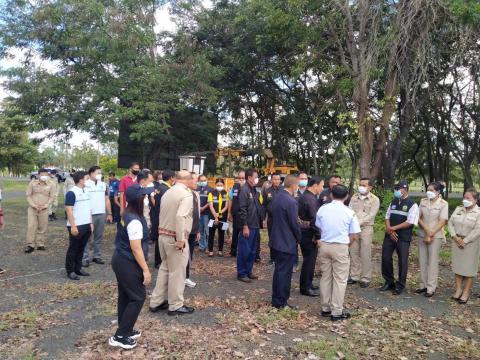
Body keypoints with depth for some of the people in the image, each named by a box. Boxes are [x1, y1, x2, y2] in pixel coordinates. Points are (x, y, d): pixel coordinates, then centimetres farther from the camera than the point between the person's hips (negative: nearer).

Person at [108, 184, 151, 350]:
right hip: (128, 264, -10)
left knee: (125, 296, 19)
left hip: (121, 260, 10)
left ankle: (125, 330, 32)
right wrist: (145, 270, -19)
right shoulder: (135, 221, -25)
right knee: (138, 298, 2)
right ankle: (120, 336, 9)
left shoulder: (126, 215, 4)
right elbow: (136, 249, -24)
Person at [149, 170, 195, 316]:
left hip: (163, 235, 8)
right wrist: (180, 239, -23)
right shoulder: (187, 194, -15)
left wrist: (164, 231, 14)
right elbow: (180, 216, -27)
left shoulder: (167, 193, 10)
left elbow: (163, 214, 10)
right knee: (177, 272, 4)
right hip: (175, 238, -8)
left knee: (164, 268, 19)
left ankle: (156, 302, 26)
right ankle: (176, 305, 15)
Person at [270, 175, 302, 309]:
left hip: (276, 240, 9)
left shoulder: (277, 197, 5)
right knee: (285, 272, 3)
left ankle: (276, 299, 30)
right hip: (287, 242, -9)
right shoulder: (291, 201, -22)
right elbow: (294, 223, -18)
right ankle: (281, 302, 14)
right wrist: (299, 238, -1)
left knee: (279, 270, 19)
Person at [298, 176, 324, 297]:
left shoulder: (303, 196, 12)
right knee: (310, 260, 0)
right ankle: (305, 288, 9)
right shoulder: (311, 199, -20)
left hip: (303, 232, 10)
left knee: (308, 259, 19)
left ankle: (307, 284, 30)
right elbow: (314, 219, -24)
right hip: (309, 234, -10)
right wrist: (318, 237, -21)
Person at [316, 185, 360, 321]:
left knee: (325, 277, 14)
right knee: (340, 280, 5)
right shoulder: (349, 212, -7)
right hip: (340, 247, -3)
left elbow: (318, 228, 7)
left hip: (324, 246, 4)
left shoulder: (322, 209, 0)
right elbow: (354, 235, -5)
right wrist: (346, 245, 10)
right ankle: (336, 312, 10)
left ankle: (325, 308, 23)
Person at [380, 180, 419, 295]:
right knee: (386, 258, 8)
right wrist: (389, 230, -7)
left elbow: (410, 222, -14)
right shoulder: (393, 202, 10)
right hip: (389, 235, 5)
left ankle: (400, 286, 18)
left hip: (403, 237, -5)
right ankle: (389, 282, 25)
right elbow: (387, 217, 9)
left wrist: (393, 228, -15)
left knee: (402, 261, 3)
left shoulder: (412, 205, -8)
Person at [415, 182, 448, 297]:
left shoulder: (443, 204, -6)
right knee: (422, 261, 8)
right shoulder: (423, 202, 5)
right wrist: (426, 229, -12)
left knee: (433, 262, 1)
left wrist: (431, 234, -14)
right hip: (422, 235, 4)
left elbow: (442, 221, -10)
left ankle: (431, 288, 8)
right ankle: (423, 285, 19)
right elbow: (418, 218, 3)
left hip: (436, 236, -4)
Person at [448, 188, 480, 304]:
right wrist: (455, 237, -9)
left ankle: (466, 292, 12)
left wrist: (464, 241, -16)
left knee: (469, 267, 3)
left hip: (470, 243, -5)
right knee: (457, 265, 9)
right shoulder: (458, 209, 7)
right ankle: (458, 289, 19)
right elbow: (450, 222, 4)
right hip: (456, 241, 5)